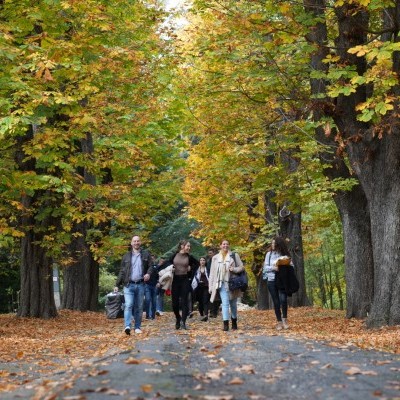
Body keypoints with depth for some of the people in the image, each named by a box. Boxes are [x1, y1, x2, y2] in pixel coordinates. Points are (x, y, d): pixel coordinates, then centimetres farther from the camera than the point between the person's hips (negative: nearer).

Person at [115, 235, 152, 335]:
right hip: (129, 285, -1)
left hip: (140, 285, 1)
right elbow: (122, 271, 11)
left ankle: (137, 327, 13)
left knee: (139, 307, 6)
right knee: (128, 305, -15)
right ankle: (127, 326, -23)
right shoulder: (126, 256, 10)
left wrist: (148, 273, -15)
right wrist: (117, 285, 8)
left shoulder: (146, 254, 9)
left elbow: (150, 266, 7)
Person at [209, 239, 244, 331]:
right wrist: (211, 286, 5)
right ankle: (225, 323, -17)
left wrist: (234, 269, -15)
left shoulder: (234, 255, 4)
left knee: (233, 303, 10)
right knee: (225, 303, -12)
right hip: (222, 283, 0)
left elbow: (241, 267, 5)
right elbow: (212, 273, 9)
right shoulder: (215, 258, 9)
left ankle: (234, 322, 27)